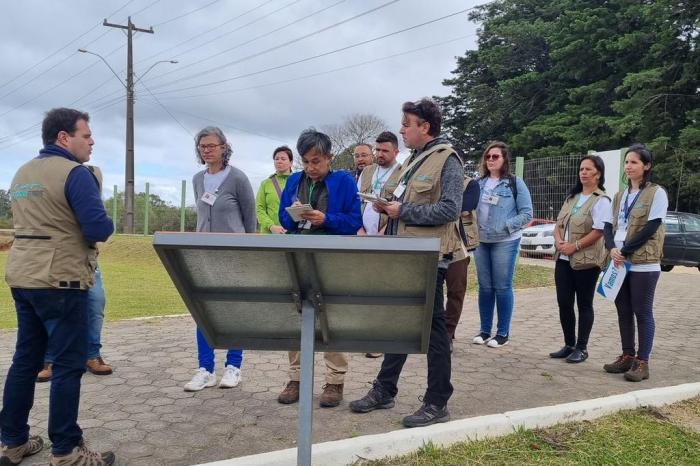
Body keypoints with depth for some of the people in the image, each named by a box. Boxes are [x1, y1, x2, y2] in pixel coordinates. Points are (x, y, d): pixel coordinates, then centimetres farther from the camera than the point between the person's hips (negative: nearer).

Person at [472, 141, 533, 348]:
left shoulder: (515, 183, -3)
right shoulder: (479, 183, 10)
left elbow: (527, 213, -5)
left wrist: (506, 226, -15)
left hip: (505, 242, -4)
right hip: (481, 241, 5)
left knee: (502, 287, -1)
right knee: (485, 287, 9)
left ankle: (503, 333, 10)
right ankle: (485, 330, 19)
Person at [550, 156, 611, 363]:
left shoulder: (601, 200, -7)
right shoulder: (572, 197, 16)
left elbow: (599, 231, -16)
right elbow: (559, 223, 15)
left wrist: (574, 246, -17)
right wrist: (558, 241, -4)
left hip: (586, 261, -7)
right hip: (564, 259, 7)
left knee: (584, 305, 4)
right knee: (564, 303, 8)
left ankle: (581, 348, 14)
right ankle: (569, 345, 21)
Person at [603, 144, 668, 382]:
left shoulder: (656, 193, -4)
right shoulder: (620, 196, 15)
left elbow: (651, 228, -13)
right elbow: (609, 226, 10)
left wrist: (625, 251, -14)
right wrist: (612, 249, -9)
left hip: (643, 263, -6)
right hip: (620, 262, 6)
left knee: (642, 312, -1)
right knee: (624, 311, 10)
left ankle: (642, 362, 6)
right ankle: (627, 356, 20)